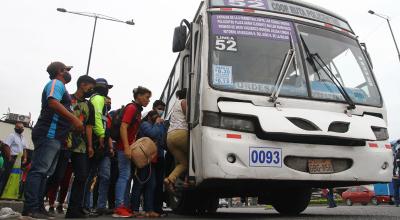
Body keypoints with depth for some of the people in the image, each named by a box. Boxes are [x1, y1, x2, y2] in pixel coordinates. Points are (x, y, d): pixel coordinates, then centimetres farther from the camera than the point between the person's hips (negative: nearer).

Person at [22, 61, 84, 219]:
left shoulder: (59, 86, 27)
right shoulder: (57, 83, -3)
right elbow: (53, 102, -22)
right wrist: (74, 119, -26)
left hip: (53, 136, 10)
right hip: (49, 134, -10)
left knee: (45, 172, 8)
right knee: (39, 170, -13)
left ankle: (38, 206, 11)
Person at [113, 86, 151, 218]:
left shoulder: (138, 110, 18)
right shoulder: (131, 108, -10)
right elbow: (123, 127, -19)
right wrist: (126, 147, -25)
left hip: (130, 148, 10)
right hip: (125, 147, -10)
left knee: (126, 175, 11)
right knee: (124, 175, -10)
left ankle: (124, 206, 18)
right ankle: (119, 207, -7)